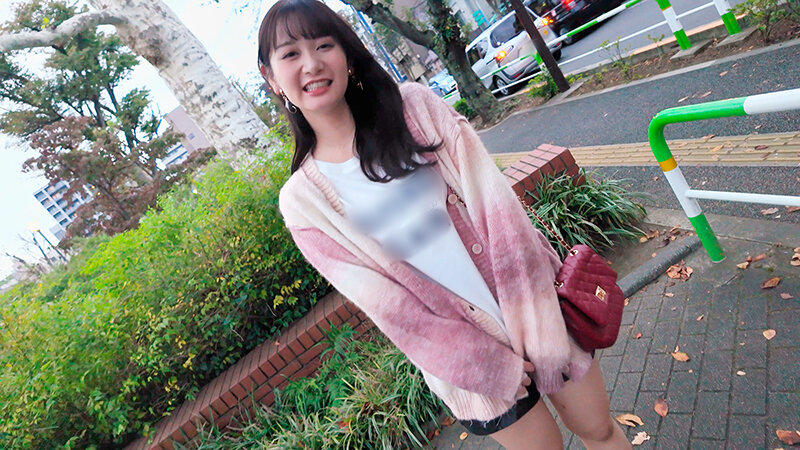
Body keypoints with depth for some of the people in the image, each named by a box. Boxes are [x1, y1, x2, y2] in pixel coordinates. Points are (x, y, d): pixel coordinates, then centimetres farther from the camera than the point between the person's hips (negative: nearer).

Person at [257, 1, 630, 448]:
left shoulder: (414, 105, -5)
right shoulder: (302, 201, -7)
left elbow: (495, 204, -12)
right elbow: (384, 304, -10)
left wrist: (534, 322, -17)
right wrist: (488, 363, -12)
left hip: (535, 305, 2)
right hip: (466, 352, -1)